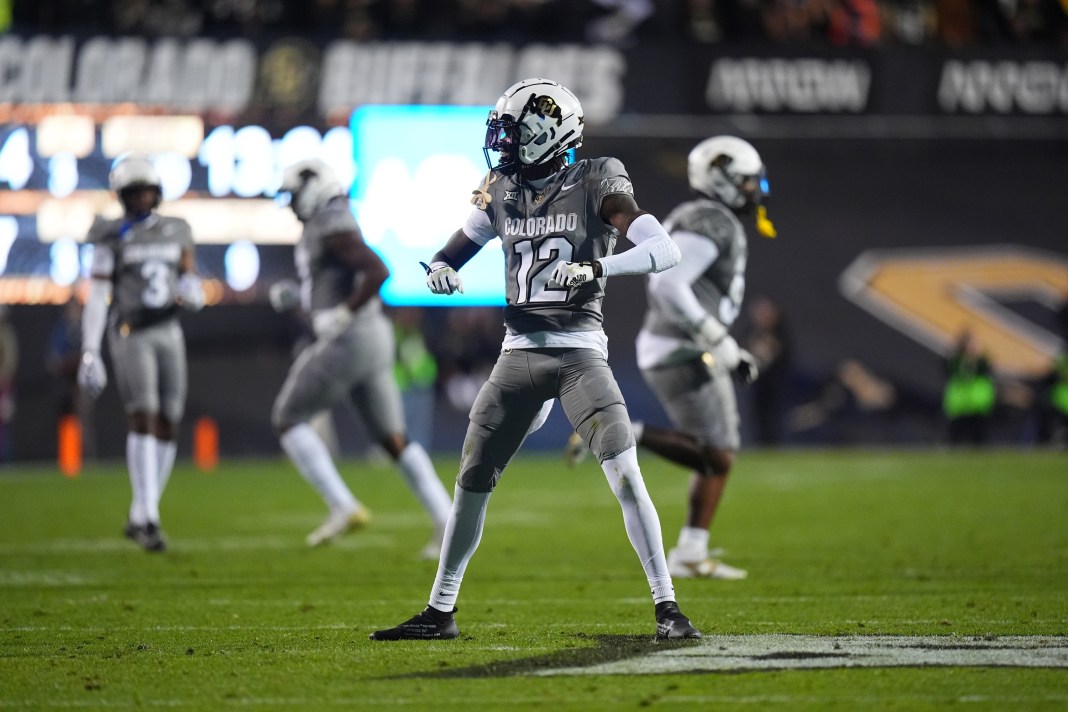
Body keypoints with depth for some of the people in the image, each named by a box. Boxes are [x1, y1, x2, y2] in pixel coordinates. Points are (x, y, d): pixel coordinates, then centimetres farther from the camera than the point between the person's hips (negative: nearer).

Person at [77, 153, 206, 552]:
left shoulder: (177, 232, 10)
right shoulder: (113, 239, -3)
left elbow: (196, 297, 11)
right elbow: (96, 298, -5)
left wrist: (191, 292, -14)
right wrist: (89, 354, -11)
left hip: (169, 335, 5)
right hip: (129, 336, -5)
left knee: (168, 427, 2)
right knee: (143, 418, -19)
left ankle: (139, 518, 15)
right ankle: (149, 516, -22)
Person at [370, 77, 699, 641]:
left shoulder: (594, 185, -6)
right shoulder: (501, 192, 9)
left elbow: (664, 250, -15)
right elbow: (449, 257, 16)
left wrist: (594, 267, -28)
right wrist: (439, 272, -8)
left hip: (579, 352, -5)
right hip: (519, 355, 5)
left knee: (626, 478, -15)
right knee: (472, 481, 7)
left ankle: (666, 606, -8)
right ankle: (440, 611, 18)